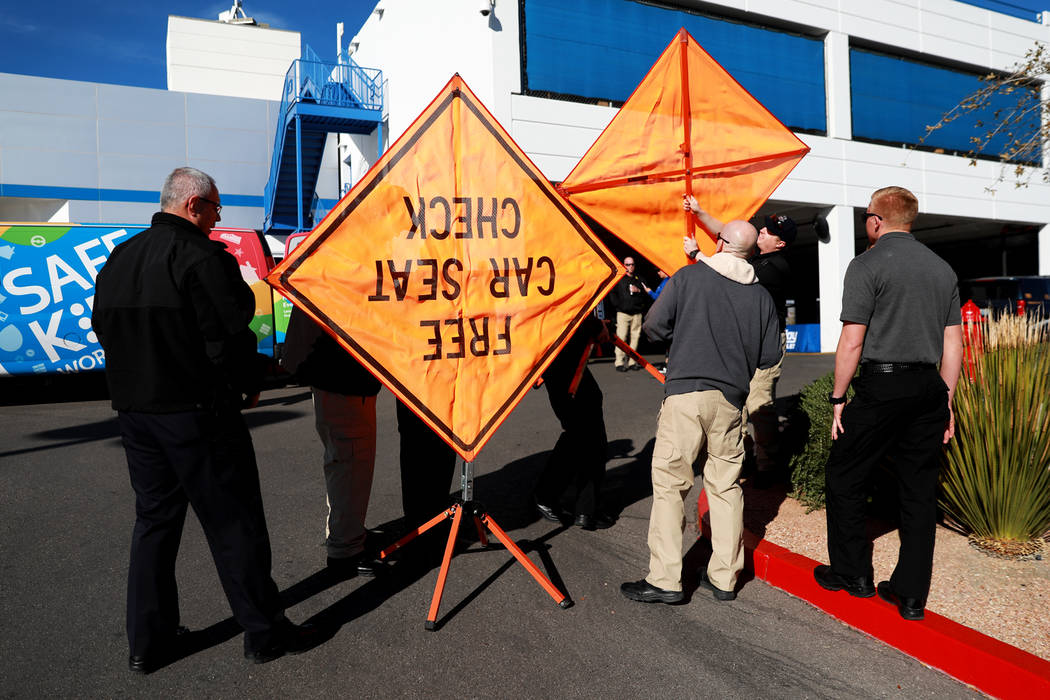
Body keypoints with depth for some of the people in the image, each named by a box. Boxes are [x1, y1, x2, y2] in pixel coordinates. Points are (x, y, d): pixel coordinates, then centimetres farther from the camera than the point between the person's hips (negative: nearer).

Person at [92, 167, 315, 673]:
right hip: (197, 412, -8)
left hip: (134, 408, 8)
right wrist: (249, 384, -3)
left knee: (154, 518, 17)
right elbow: (230, 333, -19)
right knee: (233, 521, 1)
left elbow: (103, 327, 17)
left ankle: (147, 642, 24)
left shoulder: (119, 258, 12)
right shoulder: (201, 255, -15)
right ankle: (264, 632, 12)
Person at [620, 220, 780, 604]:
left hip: (686, 391, -4)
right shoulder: (761, 296, 9)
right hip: (730, 399, 4)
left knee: (669, 482, 1)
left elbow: (654, 325, -3)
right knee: (725, 486, 12)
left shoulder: (688, 276, -1)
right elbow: (769, 356, 11)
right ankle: (724, 578, 20)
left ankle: (664, 580, 3)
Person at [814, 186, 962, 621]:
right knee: (919, 491, 10)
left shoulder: (867, 265, -7)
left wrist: (838, 398, -3)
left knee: (844, 478, 10)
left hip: (881, 386, -6)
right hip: (929, 388, 6)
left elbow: (852, 342, -11)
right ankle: (911, 596, 17)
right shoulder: (942, 268, 12)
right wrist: (946, 401, 18)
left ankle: (852, 574, 21)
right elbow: (953, 343, 12)